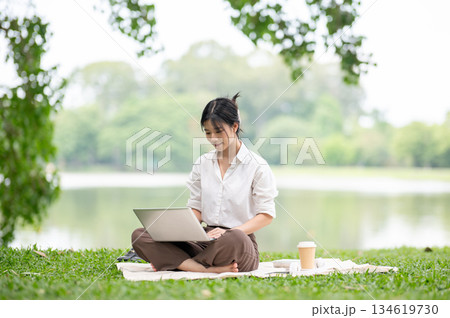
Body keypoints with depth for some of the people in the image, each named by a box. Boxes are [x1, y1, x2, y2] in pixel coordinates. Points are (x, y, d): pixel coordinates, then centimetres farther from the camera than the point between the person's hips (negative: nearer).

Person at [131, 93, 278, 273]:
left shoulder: (257, 166, 1)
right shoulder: (202, 164, 15)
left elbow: (266, 215, -2)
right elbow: (196, 209, 17)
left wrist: (231, 232, -18)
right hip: (205, 240, 5)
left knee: (234, 239, -44)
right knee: (139, 236, -17)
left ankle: (175, 262, -20)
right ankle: (208, 269, -31)